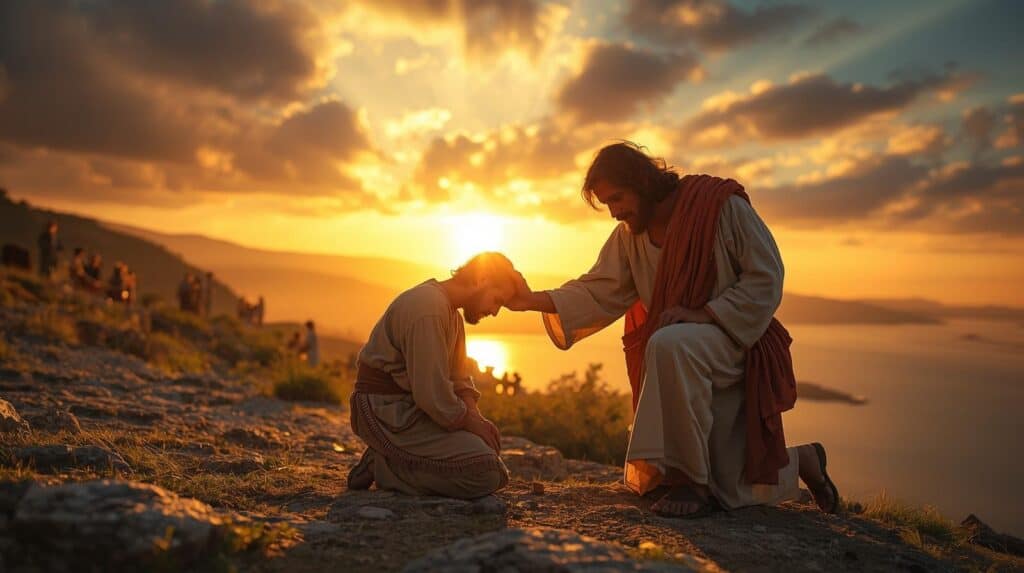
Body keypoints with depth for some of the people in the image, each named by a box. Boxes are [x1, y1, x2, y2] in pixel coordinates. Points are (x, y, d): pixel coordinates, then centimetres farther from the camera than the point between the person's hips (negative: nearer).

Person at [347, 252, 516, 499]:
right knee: (485, 474, -20)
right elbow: (431, 393, -25)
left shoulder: (451, 311, 14)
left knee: (489, 443, 16)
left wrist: (476, 418, -2)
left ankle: (389, 460, 8)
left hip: (411, 408, 11)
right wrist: (470, 422, -12)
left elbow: (458, 379, 14)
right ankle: (382, 466, -7)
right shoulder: (428, 309, -21)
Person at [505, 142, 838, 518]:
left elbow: (766, 277, -13)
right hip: (687, 371, 7)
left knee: (668, 345, -40)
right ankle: (801, 461, 33)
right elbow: (599, 293, -3)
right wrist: (535, 300, -17)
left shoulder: (721, 204, -11)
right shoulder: (628, 235, 7)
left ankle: (693, 482, -24)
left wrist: (704, 314, -22)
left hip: (736, 341, -7)